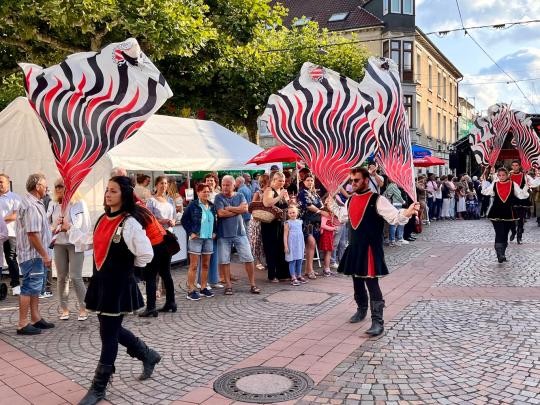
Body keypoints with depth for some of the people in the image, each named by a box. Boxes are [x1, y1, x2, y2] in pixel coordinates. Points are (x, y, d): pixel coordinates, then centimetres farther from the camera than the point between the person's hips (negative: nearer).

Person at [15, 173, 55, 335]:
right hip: (33, 254, -10)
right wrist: (45, 255, -20)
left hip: (37, 255, 10)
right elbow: (32, 234, -24)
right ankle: (22, 324, 2)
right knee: (29, 288, -4)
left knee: (35, 287, 16)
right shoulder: (31, 206, -20)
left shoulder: (35, 203, 12)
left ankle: (36, 319, 25)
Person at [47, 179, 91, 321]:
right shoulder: (53, 205, 7)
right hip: (59, 244, 5)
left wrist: (70, 227, -15)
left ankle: (83, 308, 3)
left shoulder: (79, 203, -5)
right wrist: (54, 229, -8)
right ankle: (64, 308, 18)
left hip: (75, 244, -4)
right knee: (62, 277, 8)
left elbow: (86, 225, -6)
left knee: (75, 277, -8)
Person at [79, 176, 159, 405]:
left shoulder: (130, 223, -17)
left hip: (119, 285, -8)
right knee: (111, 330, 18)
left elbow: (146, 254, -22)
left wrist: (128, 267, -6)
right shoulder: (103, 219, 7)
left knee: (109, 334, 2)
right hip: (100, 282, 8)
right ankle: (148, 356, 38)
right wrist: (103, 272, 13)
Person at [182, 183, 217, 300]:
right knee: (193, 266, -1)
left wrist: (214, 232, 11)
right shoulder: (193, 205, -7)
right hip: (196, 238, -5)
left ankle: (204, 288, 21)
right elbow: (184, 219, -5)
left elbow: (215, 220, 21)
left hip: (209, 238, 6)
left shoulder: (212, 206, 9)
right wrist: (190, 232, -9)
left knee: (206, 265, 11)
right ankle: (191, 291, 3)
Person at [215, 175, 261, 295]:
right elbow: (221, 213, -16)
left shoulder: (240, 196, 7)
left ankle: (253, 284, 10)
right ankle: (228, 285, 16)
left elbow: (245, 209, -10)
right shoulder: (219, 197, -2)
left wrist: (229, 208, -11)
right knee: (224, 260, 4)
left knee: (248, 259, 0)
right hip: (224, 234, -1)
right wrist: (238, 210, -8)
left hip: (239, 232, 2)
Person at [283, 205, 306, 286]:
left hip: (300, 244, 5)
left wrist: (303, 244, 18)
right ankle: (293, 278, -1)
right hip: (292, 245, -5)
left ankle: (299, 276, 20)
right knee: (292, 261, -3)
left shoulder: (299, 222, 10)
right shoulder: (288, 223, -5)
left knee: (299, 261, 10)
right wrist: (286, 246, -13)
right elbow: (285, 235, -7)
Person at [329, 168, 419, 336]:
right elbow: (342, 215, 31)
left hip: (370, 248, -7)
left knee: (372, 284, -9)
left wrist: (407, 213, -38)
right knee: (357, 281, 20)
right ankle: (361, 310, 41)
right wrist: (332, 204, 36)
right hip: (354, 247, 7)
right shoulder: (351, 200, 11)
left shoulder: (377, 200, -11)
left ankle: (377, 322, -5)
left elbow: (394, 217, -20)